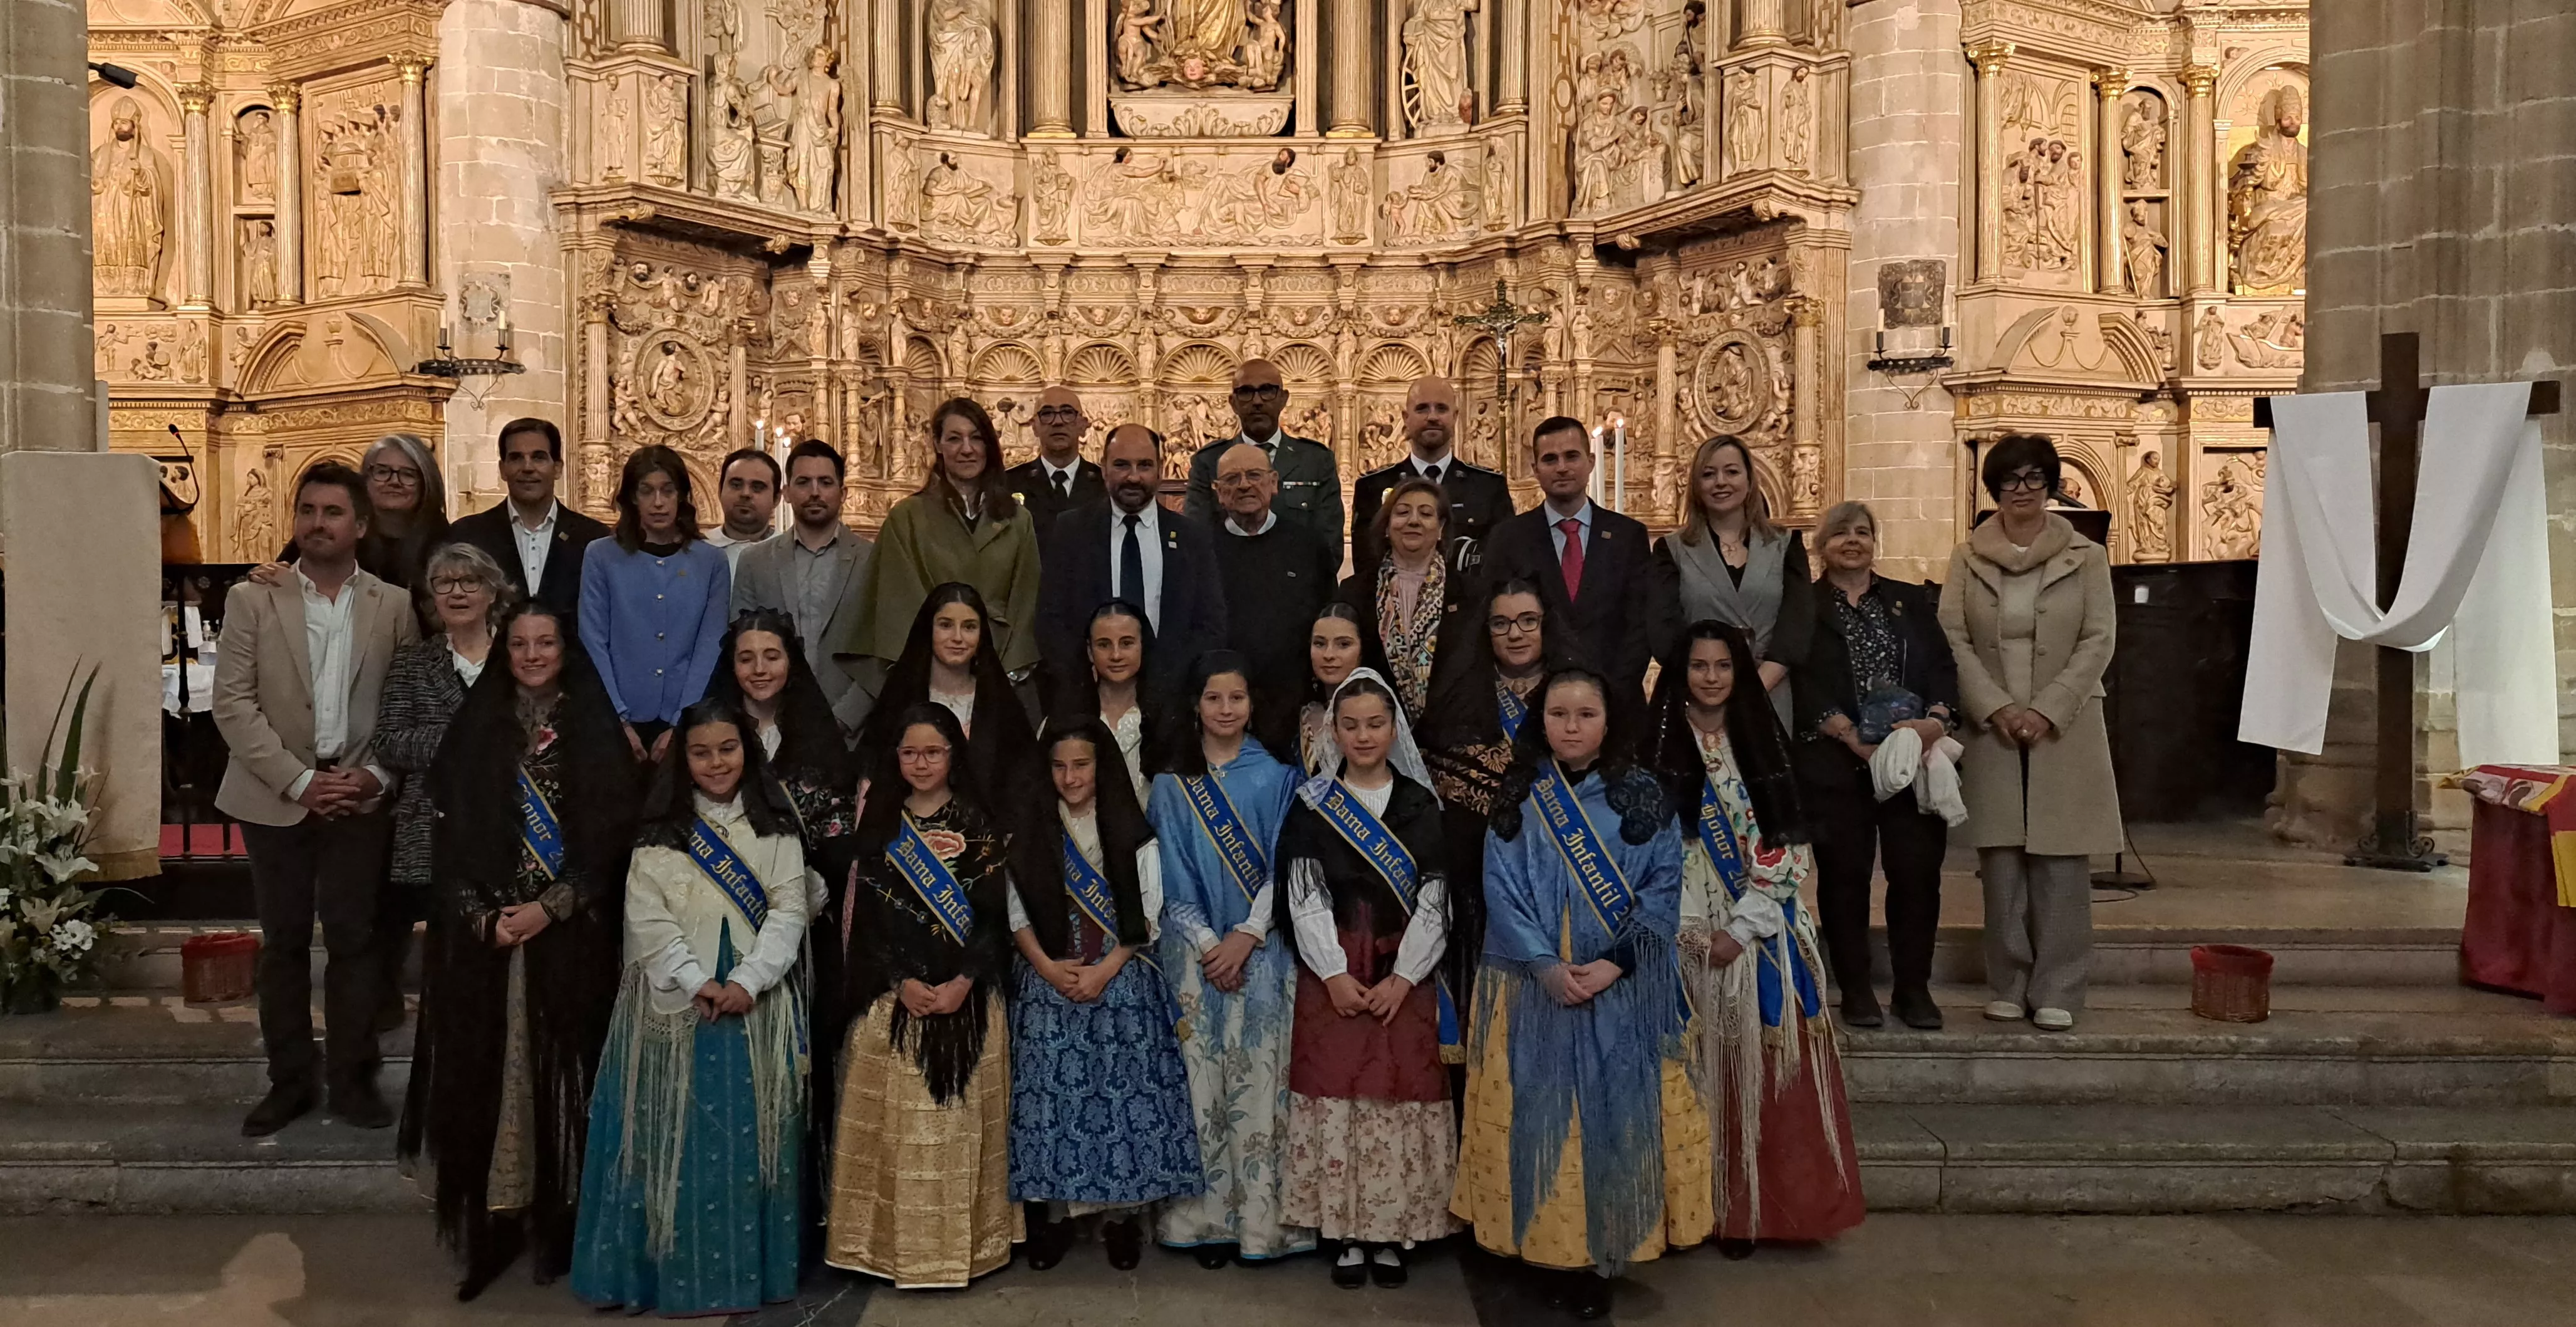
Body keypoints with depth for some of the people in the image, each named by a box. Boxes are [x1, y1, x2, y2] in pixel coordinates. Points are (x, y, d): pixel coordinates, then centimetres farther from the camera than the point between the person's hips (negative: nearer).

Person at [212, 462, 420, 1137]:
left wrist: (377, 775, -11)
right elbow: (233, 703, -5)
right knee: (284, 942, 8)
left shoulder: (394, 606, 2)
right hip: (277, 797, 0)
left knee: (355, 939, 4)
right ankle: (290, 1080, 20)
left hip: (361, 796, 0)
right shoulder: (252, 599, 0)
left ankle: (352, 1077, 16)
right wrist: (300, 780, -12)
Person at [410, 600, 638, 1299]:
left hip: (573, 932, -1)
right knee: (490, 1069, 1)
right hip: (485, 931, 1)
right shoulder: (477, 728, 7)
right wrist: (482, 915, -8)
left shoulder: (595, 728, 3)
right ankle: (493, 1223, 9)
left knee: (560, 1069, 1)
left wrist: (551, 906, -12)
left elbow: (611, 833, -2)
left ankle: (560, 1224, 9)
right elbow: (451, 834, 4)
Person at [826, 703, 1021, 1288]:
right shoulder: (880, 825, 6)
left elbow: (994, 913, -3)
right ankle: (898, 1243, 13)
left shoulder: (979, 825, 2)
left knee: (960, 1119, 4)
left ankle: (963, 1241, 14)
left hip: (968, 995, -1)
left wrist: (963, 982, -14)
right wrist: (903, 981, -12)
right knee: (897, 1119, 3)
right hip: (893, 994, 1)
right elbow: (867, 915, 1)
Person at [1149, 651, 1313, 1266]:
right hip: (1196, 951, 1)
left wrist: (1245, 937, -11)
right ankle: (1208, 1216, 8)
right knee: (1203, 1077, 1)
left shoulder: (1277, 776, 4)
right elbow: (1173, 876, 3)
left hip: (1263, 950, 0)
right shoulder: (1171, 783, 6)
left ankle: (1261, 1216, 6)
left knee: (1260, 1078, -1)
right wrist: (1208, 945, -8)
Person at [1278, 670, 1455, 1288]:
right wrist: (1335, 975, -11)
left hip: (1405, 975, 0)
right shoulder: (1312, 805, 4)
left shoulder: (1421, 805, 5)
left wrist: (1403, 978, -9)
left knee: (1402, 1099, 0)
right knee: (1337, 1096, -1)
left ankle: (1392, 1233, 12)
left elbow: (1435, 900, 0)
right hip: (1332, 974, 0)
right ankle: (1348, 1234, 9)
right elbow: (1304, 898, -2)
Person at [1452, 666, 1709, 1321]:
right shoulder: (1517, 799, 3)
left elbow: (1664, 889, -3)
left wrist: (1612, 964, -14)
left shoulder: (1642, 796, 2)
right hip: (1534, 986, 1)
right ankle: (1552, 1251, 15)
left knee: (1613, 1115, 1)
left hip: (1624, 989, 0)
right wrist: (1547, 965, -16)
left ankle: (1600, 1253, 13)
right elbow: (1501, 891, -3)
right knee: (1540, 1115, 3)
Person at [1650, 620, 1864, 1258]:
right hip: (1689, 935, -2)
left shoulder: (1765, 740, 7)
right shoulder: (1659, 745, 2)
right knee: (1702, 1069, -1)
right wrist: (1695, 931, -12)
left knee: (1768, 1068, 0)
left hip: (1762, 931, 2)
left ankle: (1754, 1206, 10)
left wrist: (1743, 929, -9)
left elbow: (1789, 847, 2)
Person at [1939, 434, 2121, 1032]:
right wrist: (1998, 708, -10)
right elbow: (1952, 640, 1)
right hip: (1992, 729, 1)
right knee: (2000, 859, 2)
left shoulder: (2086, 558, 4)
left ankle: (2056, 992, 6)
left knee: (2060, 861, -1)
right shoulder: (1968, 559, 7)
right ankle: (2009, 986, 11)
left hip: (2064, 729, -1)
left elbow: (2097, 642, -1)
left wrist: (2047, 711, -11)